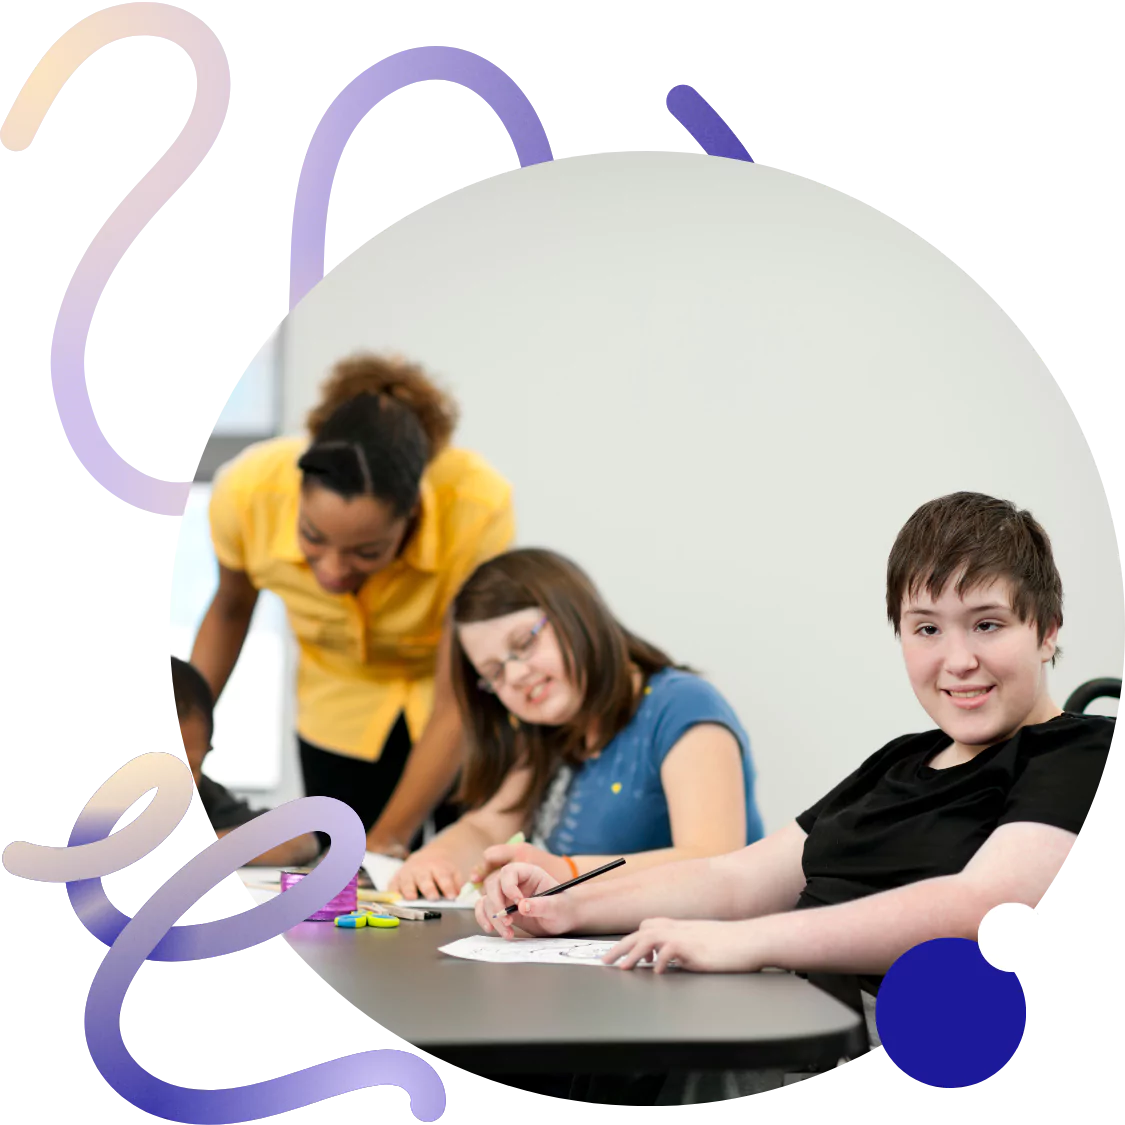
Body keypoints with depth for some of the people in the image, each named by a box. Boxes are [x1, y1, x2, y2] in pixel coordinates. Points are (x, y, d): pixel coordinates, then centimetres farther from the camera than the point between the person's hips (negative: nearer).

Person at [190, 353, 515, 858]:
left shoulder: (477, 507, -36)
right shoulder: (247, 491, -29)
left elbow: (456, 705, -26)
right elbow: (230, 611, -4)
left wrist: (387, 841, -26)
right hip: (342, 709, 2)